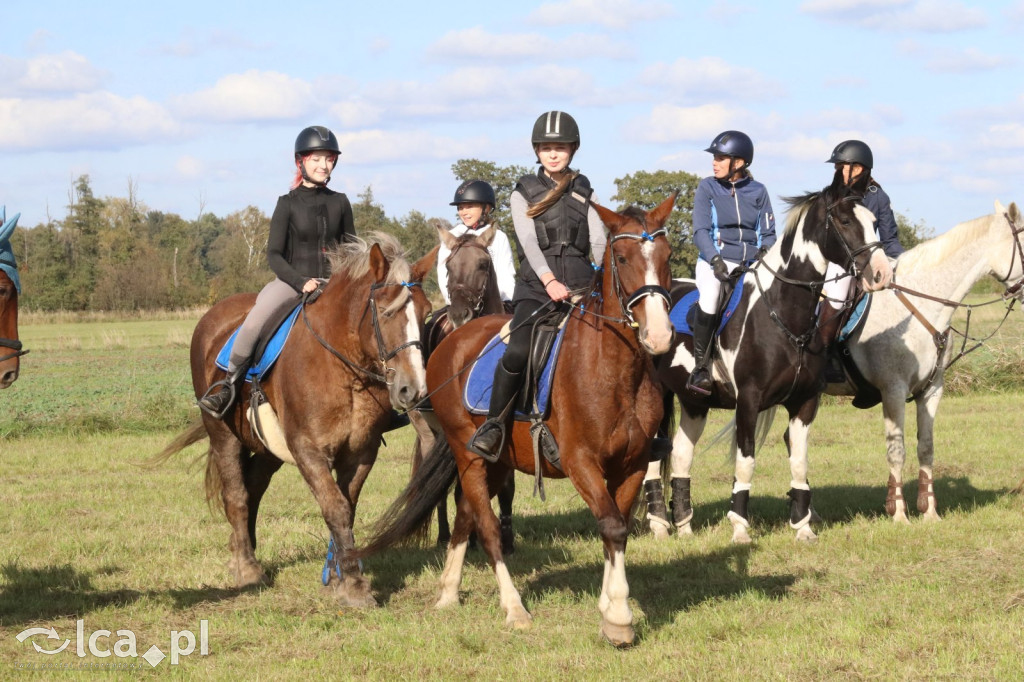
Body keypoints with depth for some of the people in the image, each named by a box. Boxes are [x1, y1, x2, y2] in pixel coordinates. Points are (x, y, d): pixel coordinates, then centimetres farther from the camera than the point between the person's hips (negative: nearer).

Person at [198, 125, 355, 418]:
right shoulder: (288, 204, 1)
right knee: (254, 322, -29)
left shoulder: (340, 203, 10)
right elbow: (273, 254, -3)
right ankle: (228, 383, -15)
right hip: (291, 280, -3)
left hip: (332, 284, 3)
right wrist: (301, 282, -17)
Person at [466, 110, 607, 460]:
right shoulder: (524, 193, 10)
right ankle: (493, 426, -12)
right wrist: (549, 281, -21)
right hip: (536, 288, -3)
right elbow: (529, 241, -5)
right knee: (518, 352, -26)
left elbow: (598, 241, 6)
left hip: (581, 286, 3)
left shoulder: (584, 193, 17)